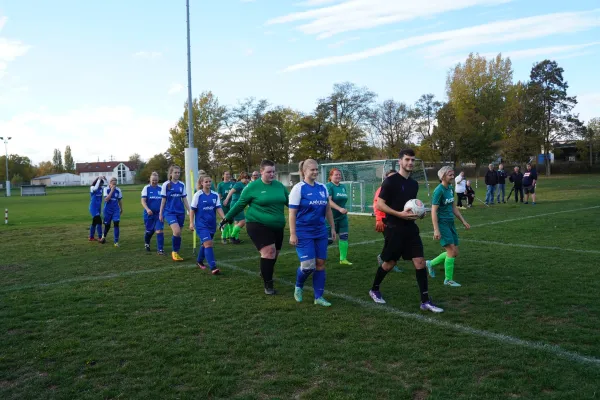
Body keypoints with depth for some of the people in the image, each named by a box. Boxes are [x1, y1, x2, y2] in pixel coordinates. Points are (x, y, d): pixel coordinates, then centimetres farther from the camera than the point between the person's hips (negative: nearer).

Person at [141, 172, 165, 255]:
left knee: (159, 231, -13)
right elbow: (143, 201, -9)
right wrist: (147, 209, -25)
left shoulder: (161, 188, 4)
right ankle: (146, 243, 43)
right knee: (149, 231, 12)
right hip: (149, 214, -1)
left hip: (159, 214, 1)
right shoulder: (146, 188, -2)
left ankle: (160, 249, -7)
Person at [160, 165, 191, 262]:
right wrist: (161, 213, 3)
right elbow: (163, 200, 2)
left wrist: (190, 211, 6)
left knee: (178, 233, 7)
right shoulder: (166, 185, -3)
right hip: (170, 212, -4)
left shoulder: (182, 185, 7)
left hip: (180, 212, 4)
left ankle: (176, 253, 22)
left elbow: (184, 199, 11)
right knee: (177, 231, -21)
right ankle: (174, 252, -1)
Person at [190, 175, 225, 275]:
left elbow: (218, 208, -2)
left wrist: (224, 218, -17)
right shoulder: (198, 195, -8)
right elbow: (192, 210, -3)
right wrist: (191, 223, -6)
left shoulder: (215, 195, 2)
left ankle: (199, 261, 42)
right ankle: (213, 267, -21)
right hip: (201, 224, -5)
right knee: (208, 243, -17)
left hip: (212, 224, 5)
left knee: (205, 244, 19)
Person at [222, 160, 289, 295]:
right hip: (257, 224, -6)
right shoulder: (253, 186, -8)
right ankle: (268, 285, -6)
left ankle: (265, 272, 45)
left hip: (277, 226, 6)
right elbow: (240, 203, 1)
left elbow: (289, 202, 16)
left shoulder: (280, 186, 5)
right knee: (269, 252, -18)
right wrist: (228, 217, 5)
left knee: (274, 253, 15)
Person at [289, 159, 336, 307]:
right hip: (304, 233, -5)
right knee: (308, 265, -9)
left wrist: (332, 227, 12)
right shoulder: (298, 188, -10)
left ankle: (318, 297, 16)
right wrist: (292, 234, -15)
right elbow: (292, 213, -12)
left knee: (320, 263, 5)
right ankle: (298, 286, 22)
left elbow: (328, 209, 15)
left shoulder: (322, 187, 6)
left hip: (320, 232, 6)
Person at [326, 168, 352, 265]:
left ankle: (343, 259, 14)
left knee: (344, 237, 5)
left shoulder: (343, 187, 12)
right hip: (331, 217, -7)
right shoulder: (328, 186, -12)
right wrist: (339, 209, -32)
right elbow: (328, 201, -23)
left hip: (342, 217, 7)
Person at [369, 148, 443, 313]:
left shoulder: (414, 184, 11)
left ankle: (425, 301, 4)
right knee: (389, 263, 7)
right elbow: (379, 204, -14)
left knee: (420, 262, -2)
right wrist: (400, 214, -23)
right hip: (394, 229, -6)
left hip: (411, 228, 6)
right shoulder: (390, 181, -11)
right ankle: (374, 290, 31)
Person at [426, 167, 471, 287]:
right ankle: (448, 279, 3)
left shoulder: (450, 188, 10)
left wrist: (463, 221, 18)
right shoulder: (439, 190, -15)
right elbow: (434, 211, -18)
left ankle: (431, 263, 27)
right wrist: (436, 230, -23)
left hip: (450, 223, 8)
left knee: (455, 253, 9)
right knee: (452, 250, -10)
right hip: (442, 223, -8)